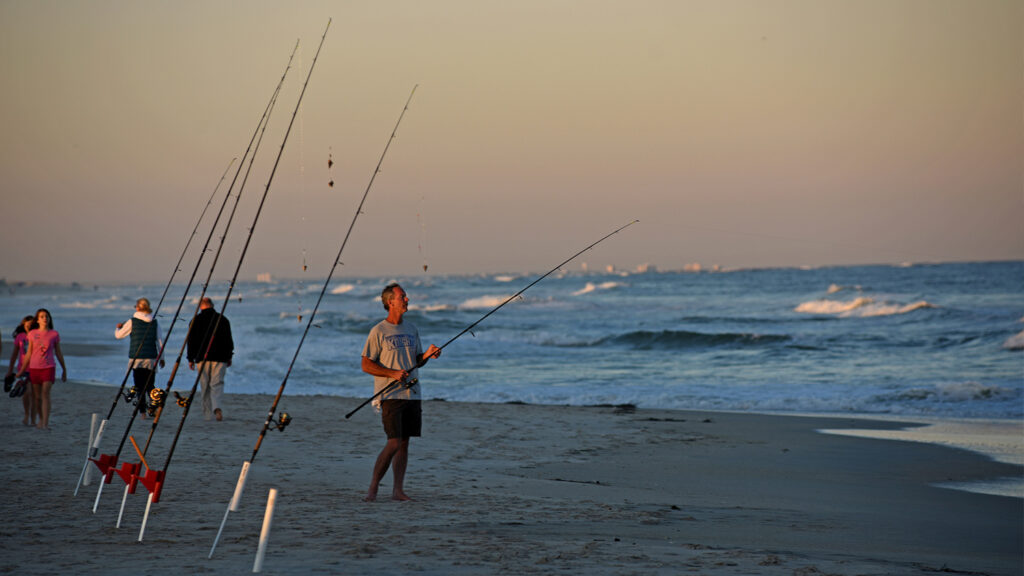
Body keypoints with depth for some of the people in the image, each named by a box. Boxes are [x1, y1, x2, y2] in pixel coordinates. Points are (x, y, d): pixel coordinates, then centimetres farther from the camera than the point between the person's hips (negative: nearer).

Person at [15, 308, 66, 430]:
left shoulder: (54, 334, 2)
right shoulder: (32, 334, 5)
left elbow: (58, 353, 11)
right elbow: (29, 354, 11)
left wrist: (64, 369, 15)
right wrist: (21, 371, 11)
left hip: (48, 367, -2)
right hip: (34, 367, 2)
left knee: (45, 394, -14)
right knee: (37, 396, 8)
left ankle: (45, 423, -18)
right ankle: (40, 418, 30)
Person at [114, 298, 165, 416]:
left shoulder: (132, 322, -4)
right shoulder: (154, 322, 5)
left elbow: (118, 335, 7)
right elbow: (159, 341, 7)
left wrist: (118, 327, 28)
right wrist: (161, 357, 15)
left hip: (136, 358, -2)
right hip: (151, 358, 2)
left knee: (139, 387, 0)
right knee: (150, 386, 10)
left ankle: (142, 411, -7)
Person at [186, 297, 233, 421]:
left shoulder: (196, 320, 2)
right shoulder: (223, 320, 4)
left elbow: (191, 341, 3)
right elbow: (229, 340, 6)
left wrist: (191, 359, 9)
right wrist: (229, 357, 15)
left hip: (202, 358, 0)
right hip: (220, 358, 0)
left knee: (205, 387, 8)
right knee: (217, 384, -2)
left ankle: (207, 414, 7)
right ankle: (216, 407, -27)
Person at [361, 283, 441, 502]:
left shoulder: (411, 330, 14)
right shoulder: (378, 332, -5)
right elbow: (366, 365, -6)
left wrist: (427, 355, -1)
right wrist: (393, 373, -18)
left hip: (412, 394, 6)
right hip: (390, 394, -6)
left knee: (404, 442, 5)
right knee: (394, 443, -13)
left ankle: (398, 490, 8)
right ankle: (373, 488, -2)